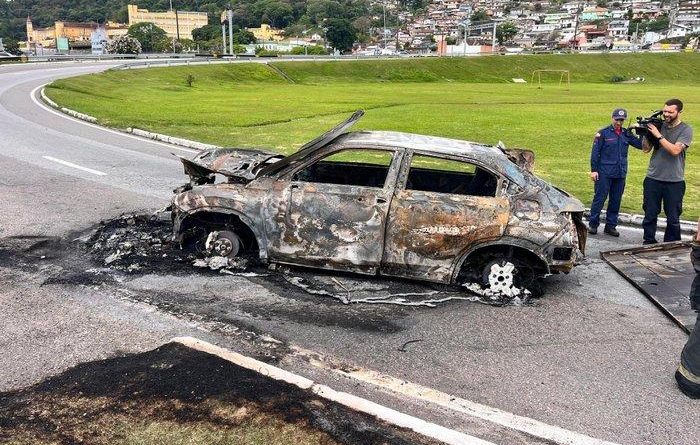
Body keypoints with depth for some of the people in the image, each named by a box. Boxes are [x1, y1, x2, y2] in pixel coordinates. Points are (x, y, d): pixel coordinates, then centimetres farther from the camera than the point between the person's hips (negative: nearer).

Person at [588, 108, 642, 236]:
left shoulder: (626, 134, 10)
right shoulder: (603, 133, -3)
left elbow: (640, 145, 4)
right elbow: (595, 152, -4)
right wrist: (594, 170, -9)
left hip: (620, 173, 5)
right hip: (604, 173, -5)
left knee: (616, 201, 9)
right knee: (599, 198, -2)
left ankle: (611, 226, 18)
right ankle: (593, 224, 7)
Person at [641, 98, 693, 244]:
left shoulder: (685, 130, -5)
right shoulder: (658, 125, 4)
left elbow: (675, 150, -19)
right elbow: (646, 149, 3)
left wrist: (658, 135, -19)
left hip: (674, 182, -2)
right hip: (653, 179, 3)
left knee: (673, 218, 7)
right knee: (650, 215, 9)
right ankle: (649, 242, 21)